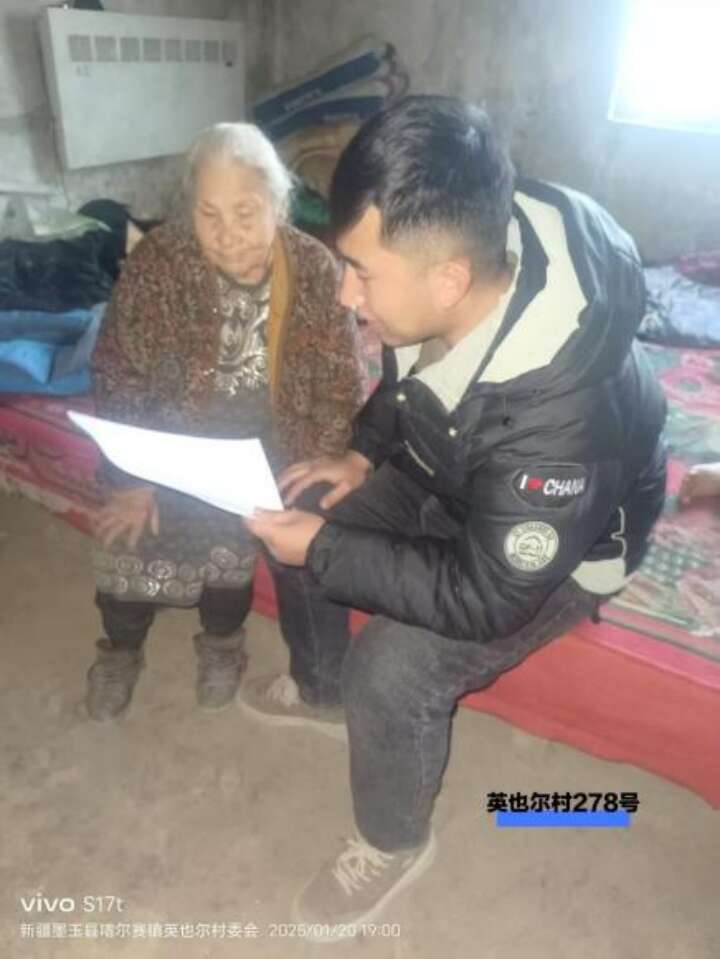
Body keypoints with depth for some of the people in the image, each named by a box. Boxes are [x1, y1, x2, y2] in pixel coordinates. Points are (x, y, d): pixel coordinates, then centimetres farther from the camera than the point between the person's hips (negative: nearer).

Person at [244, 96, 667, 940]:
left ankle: (395, 845, 12)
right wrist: (363, 453, -8)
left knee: (393, 669, -23)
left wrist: (323, 552, -28)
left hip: (562, 545, -7)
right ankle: (320, 683, 33)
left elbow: (484, 600, -30)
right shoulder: (469, 248, -21)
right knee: (299, 517, 5)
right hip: (452, 475, 7)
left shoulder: (560, 413, -42)